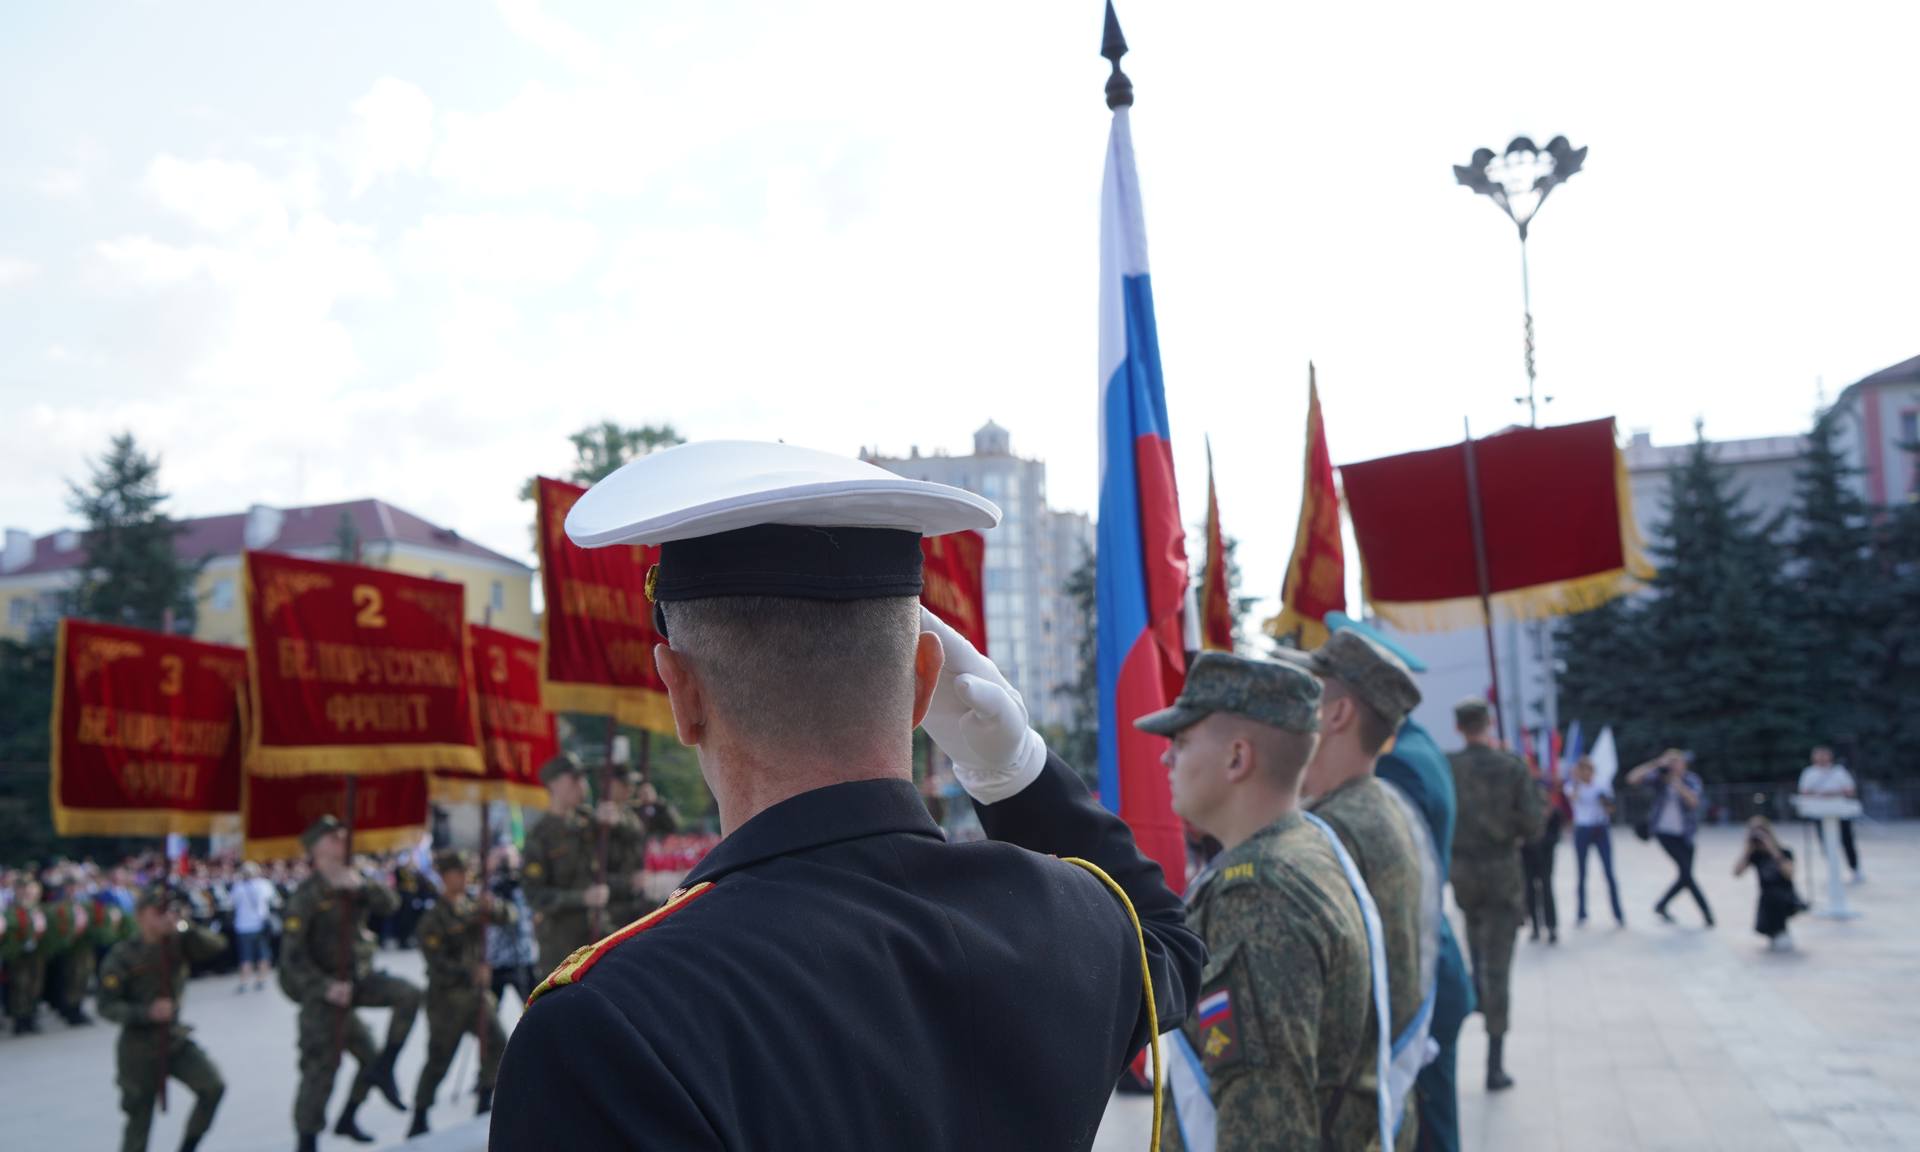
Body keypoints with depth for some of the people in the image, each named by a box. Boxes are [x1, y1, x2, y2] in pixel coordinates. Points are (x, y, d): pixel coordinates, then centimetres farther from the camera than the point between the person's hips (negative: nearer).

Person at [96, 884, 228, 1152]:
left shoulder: (178, 944, -2)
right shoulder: (122, 956, -14)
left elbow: (218, 945, -14)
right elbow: (108, 1007, -15)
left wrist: (184, 927, -25)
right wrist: (148, 1012, -28)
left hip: (176, 1039, 3)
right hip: (139, 1048, -3)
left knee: (213, 1086, -16)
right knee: (139, 1121, 7)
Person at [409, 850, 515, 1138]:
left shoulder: (473, 905, 5)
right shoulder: (434, 918, -12)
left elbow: (508, 916, -1)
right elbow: (437, 963, -18)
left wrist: (493, 907, -22)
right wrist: (471, 973, -26)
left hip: (478, 990, 5)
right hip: (448, 995, -5)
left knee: (497, 1044, -2)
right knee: (439, 1059, 1)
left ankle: (485, 1103, 15)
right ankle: (419, 1119, 14)